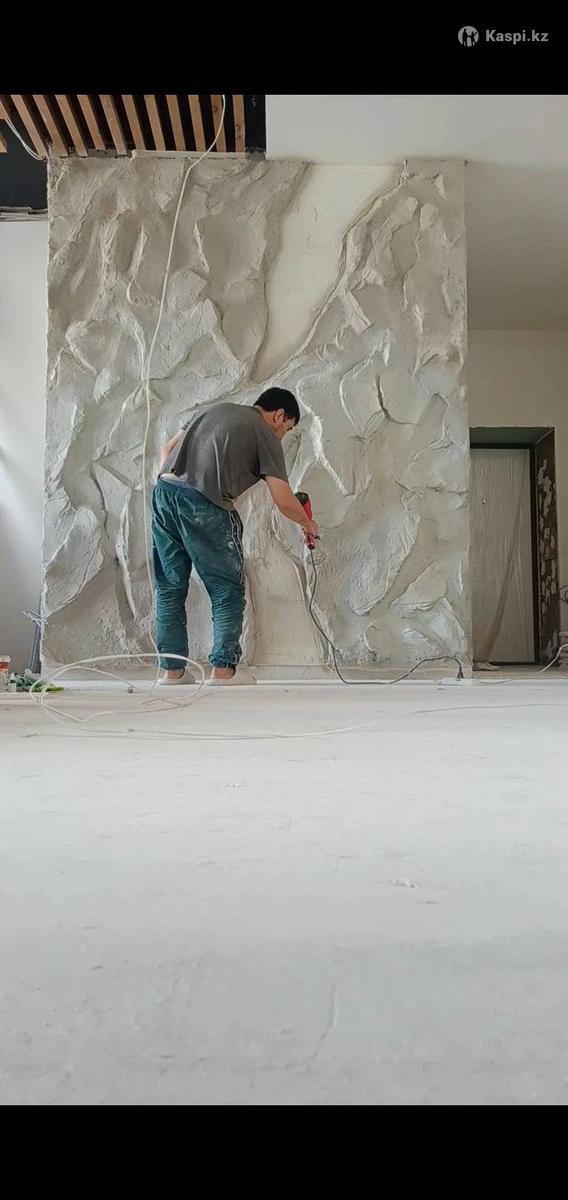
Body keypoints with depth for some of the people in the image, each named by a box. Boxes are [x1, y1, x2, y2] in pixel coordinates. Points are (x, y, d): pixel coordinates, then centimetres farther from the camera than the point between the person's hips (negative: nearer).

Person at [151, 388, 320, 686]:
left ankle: (171, 670, 17)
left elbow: (166, 448, 24)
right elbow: (285, 502, 2)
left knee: (170, 588, 13)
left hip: (163, 491, 6)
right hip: (204, 505, -6)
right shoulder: (266, 436, 7)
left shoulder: (211, 409, 26)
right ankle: (222, 671, 4)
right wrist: (309, 525, 19)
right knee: (228, 591, 7)